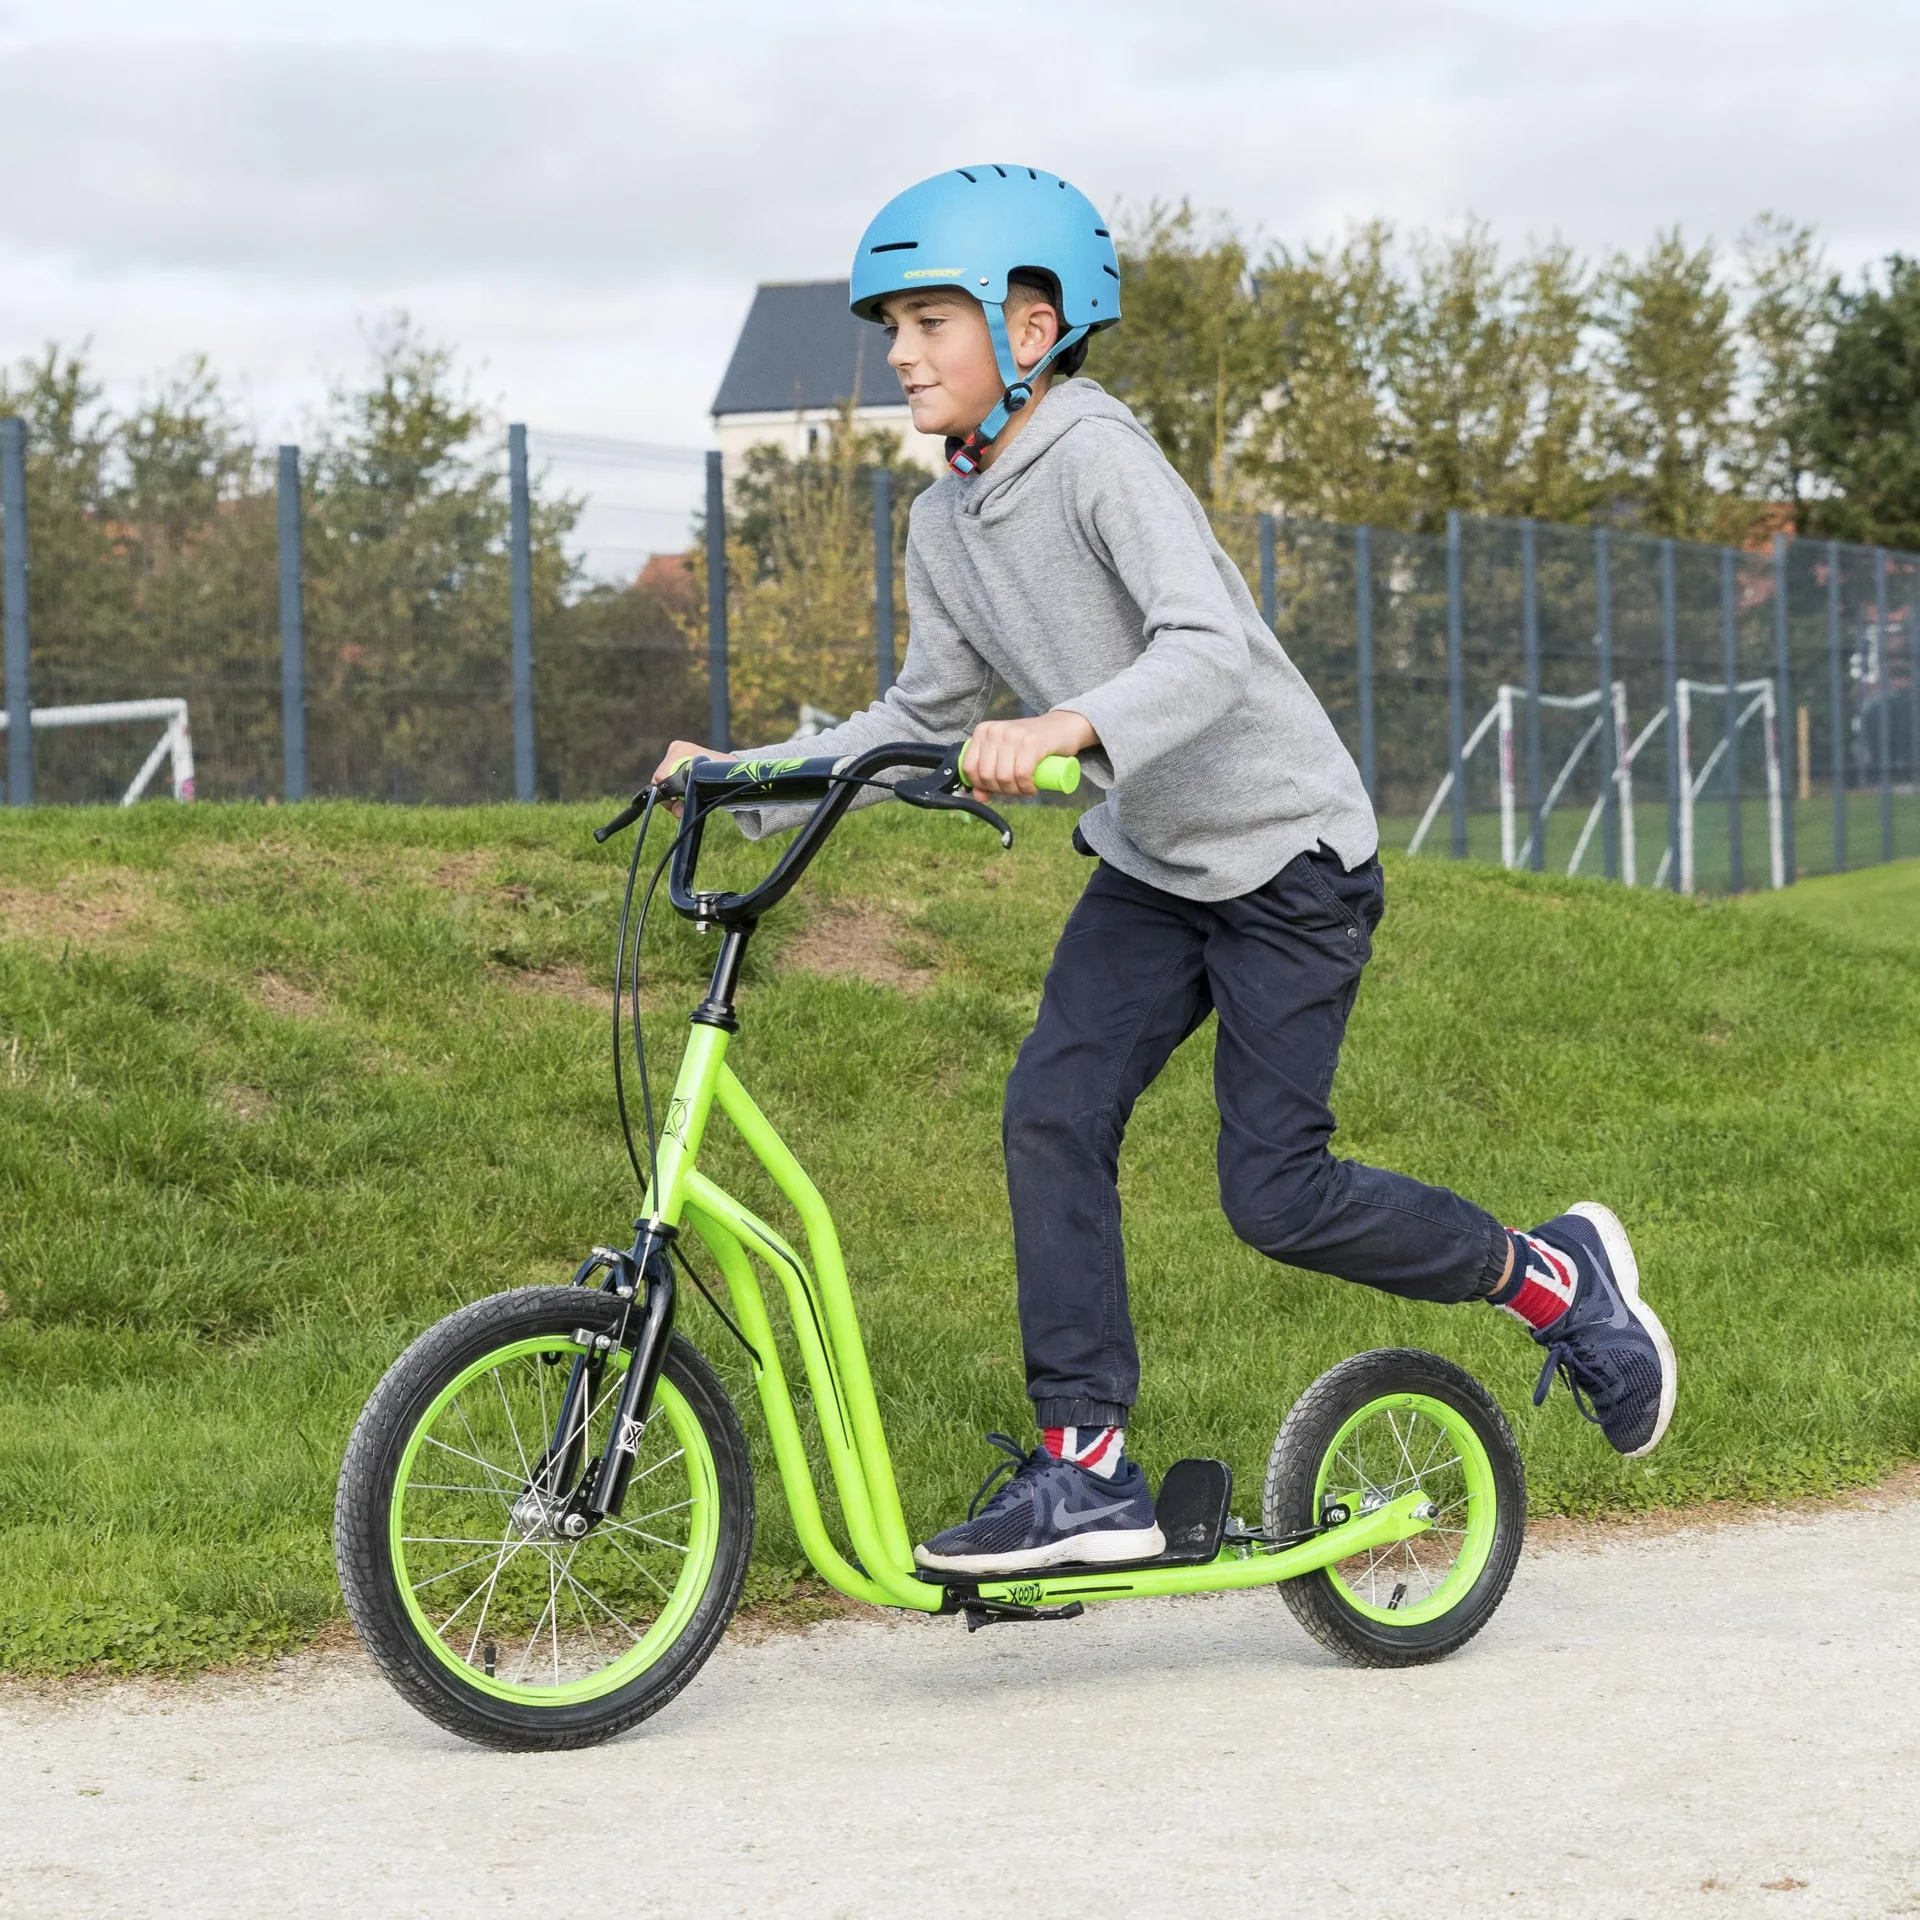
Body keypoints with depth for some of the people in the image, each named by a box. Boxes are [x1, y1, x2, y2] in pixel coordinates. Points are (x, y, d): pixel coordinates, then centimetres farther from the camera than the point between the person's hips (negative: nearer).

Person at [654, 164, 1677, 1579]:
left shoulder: (1100, 457, -21)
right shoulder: (947, 524, 4)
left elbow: (1207, 651, -33)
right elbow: (929, 713, 13)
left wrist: (1061, 728, -50)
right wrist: (750, 779, 3)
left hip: (1287, 854, -7)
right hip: (1150, 867, 7)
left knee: (1276, 1194, -9)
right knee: (1053, 1115, -10)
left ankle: (1554, 1277, 14)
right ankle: (1085, 1471, -6)